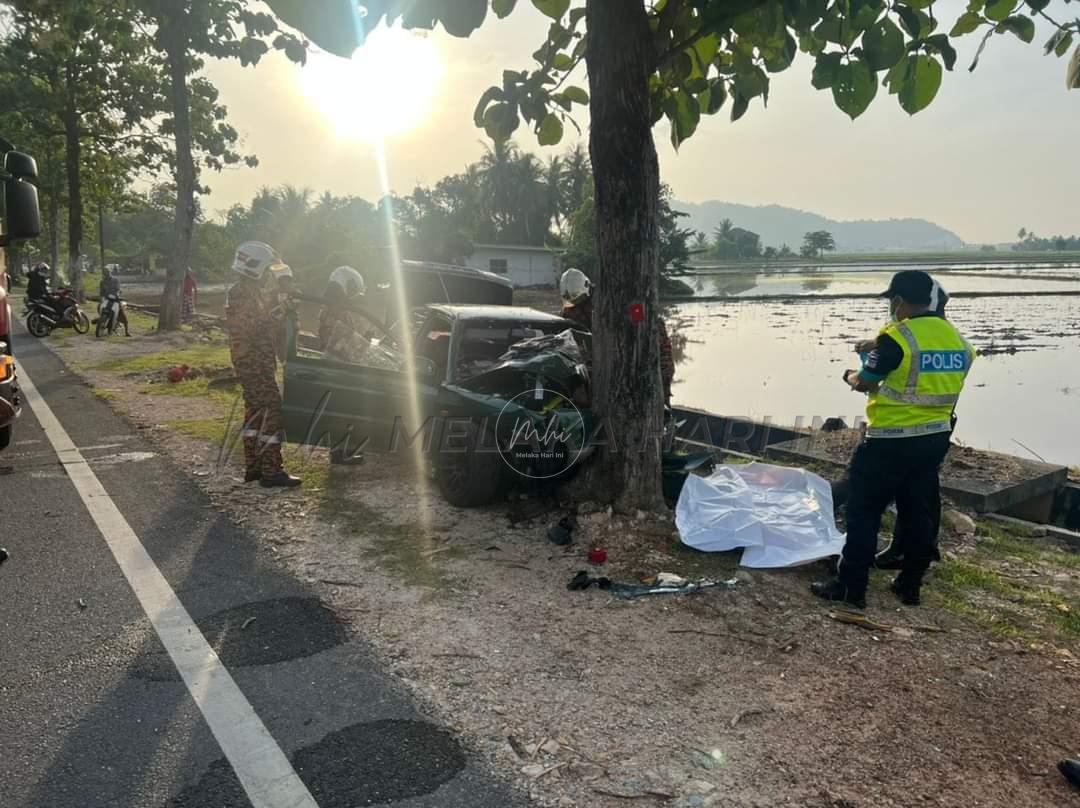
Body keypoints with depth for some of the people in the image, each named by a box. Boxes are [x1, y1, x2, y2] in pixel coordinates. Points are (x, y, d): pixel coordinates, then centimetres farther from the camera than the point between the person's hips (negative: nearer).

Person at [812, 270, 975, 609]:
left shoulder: (896, 337, -17)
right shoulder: (956, 337, 6)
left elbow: (864, 384, -10)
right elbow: (939, 382, 15)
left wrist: (852, 377, 13)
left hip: (892, 441, -7)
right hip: (936, 437, 7)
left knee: (864, 511, 2)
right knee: (920, 512, 16)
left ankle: (851, 587, 5)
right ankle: (910, 586, 25)